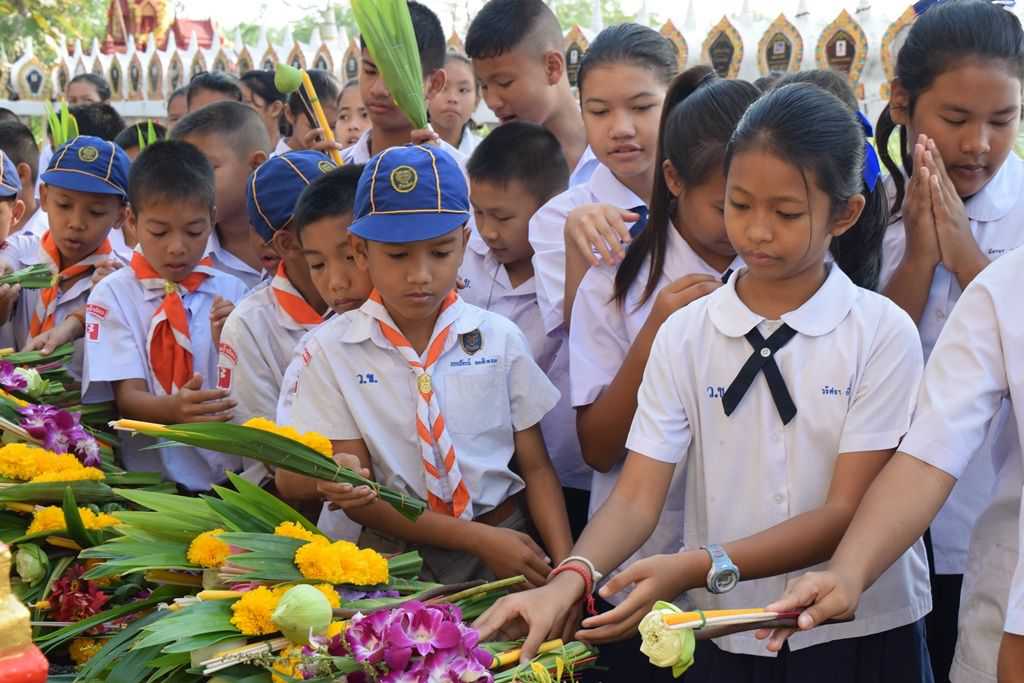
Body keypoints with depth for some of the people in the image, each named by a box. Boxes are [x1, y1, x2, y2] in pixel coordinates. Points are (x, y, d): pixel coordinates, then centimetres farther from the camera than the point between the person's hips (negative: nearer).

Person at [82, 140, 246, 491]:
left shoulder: (230, 292, 7)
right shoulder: (113, 294, 2)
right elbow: (127, 397, -5)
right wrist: (174, 408, -26)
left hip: (227, 476, 2)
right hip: (150, 482, -2)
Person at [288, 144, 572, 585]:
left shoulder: (499, 339, 3)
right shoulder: (330, 351, -2)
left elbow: (535, 467, 8)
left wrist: (566, 565, -9)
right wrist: (477, 538, -13)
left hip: (509, 547, 2)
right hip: (397, 553, -1)